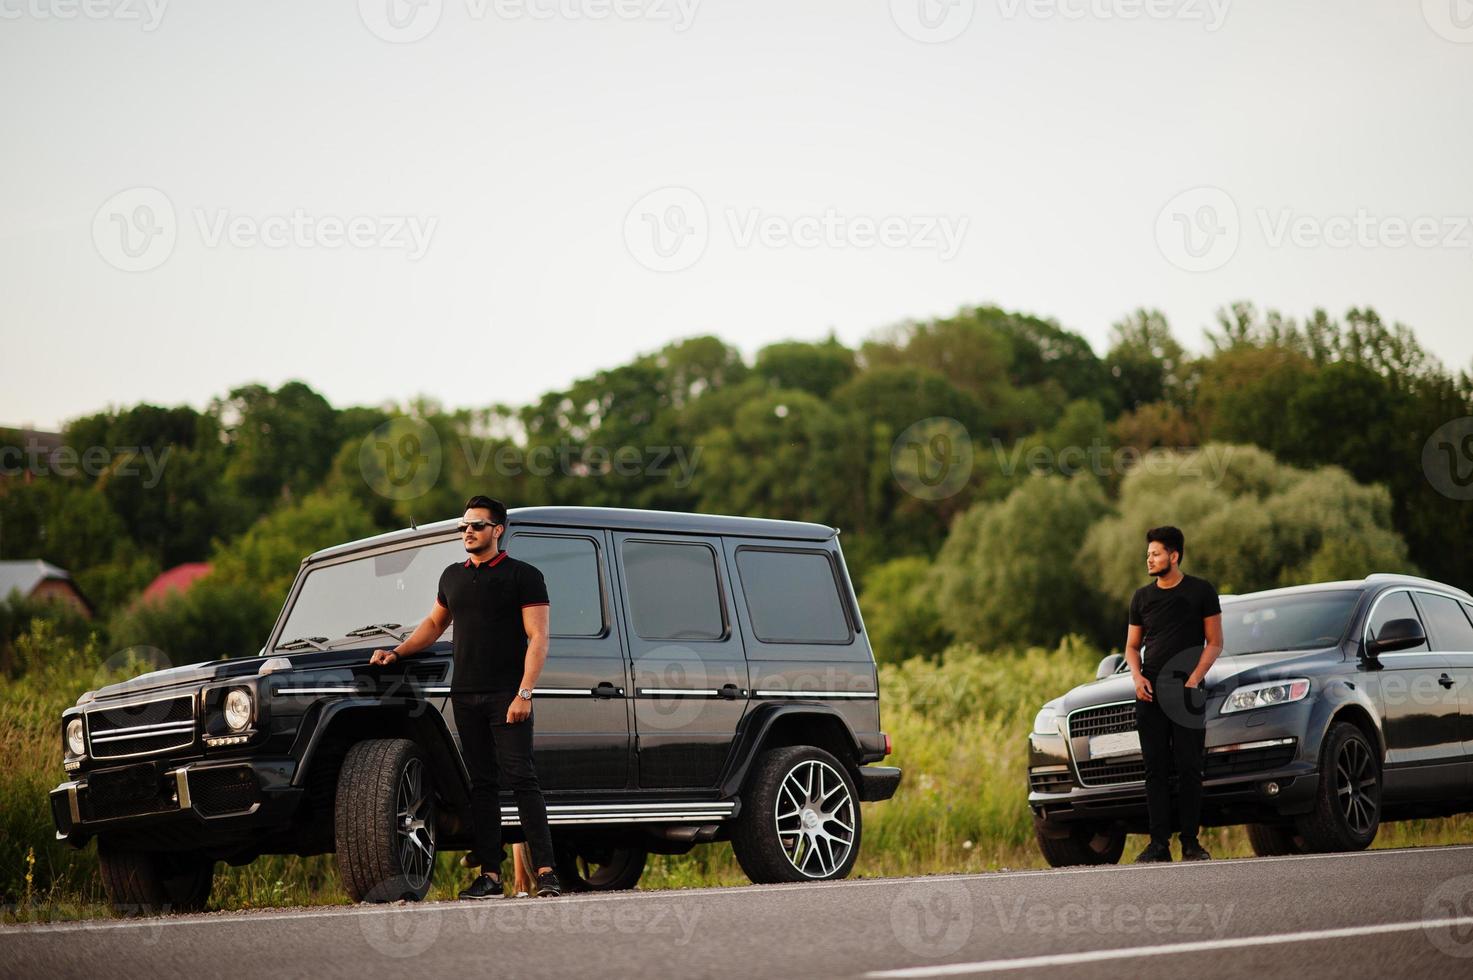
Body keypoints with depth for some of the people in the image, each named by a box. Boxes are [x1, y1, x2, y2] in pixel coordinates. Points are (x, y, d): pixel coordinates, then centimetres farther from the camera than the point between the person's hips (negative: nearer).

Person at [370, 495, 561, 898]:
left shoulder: (523, 576, -1)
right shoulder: (453, 576, 17)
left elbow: (538, 638, -7)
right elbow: (434, 623, 31)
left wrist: (524, 693, -16)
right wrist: (397, 653, 17)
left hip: (507, 695, -5)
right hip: (465, 695, 5)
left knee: (520, 778, -10)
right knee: (481, 784, 4)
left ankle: (545, 870, -12)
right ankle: (489, 875, 4)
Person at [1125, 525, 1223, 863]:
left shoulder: (1201, 591, 2)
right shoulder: (1142, 597, 13)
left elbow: (1215, 642, 1)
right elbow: (1132, 645, 18)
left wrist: (1194, 679, -11)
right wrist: (1137, 676, -1)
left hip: (1187, 692, -3)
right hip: (1150, 692, 3)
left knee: (1189, 768, -3)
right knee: (1156, 769, -1)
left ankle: (1190, 842, 2)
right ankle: (1159, 843, -1)